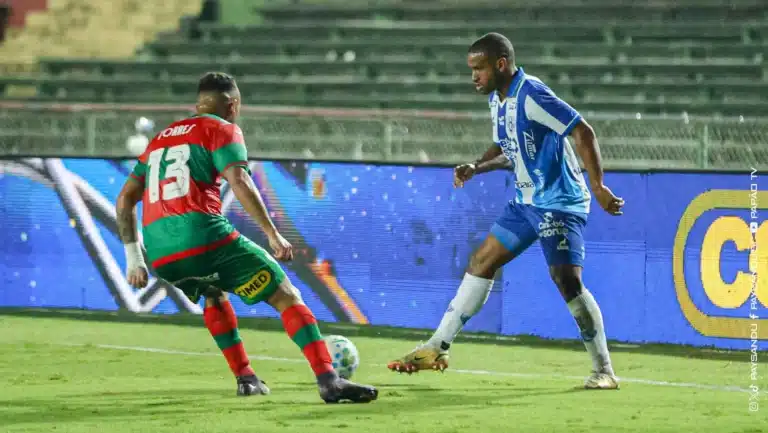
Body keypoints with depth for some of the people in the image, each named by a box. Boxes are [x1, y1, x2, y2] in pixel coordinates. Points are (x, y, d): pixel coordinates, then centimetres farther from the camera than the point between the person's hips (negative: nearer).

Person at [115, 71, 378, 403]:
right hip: (205, 238, -6)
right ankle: (329, 381, -15)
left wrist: (134, 259, 25)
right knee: (287, 297, 0)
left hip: (160, 258, 6)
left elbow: (125, 200, 23)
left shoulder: (160, 138, 27)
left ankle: (245, 378, 28)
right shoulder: (222, 130, 8)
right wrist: (273, 235, -9)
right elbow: (239, 183, -10)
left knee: (215, 294, 37)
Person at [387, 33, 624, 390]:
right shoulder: (497, 99, 8)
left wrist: (598, 187, -27)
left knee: (567, 279, -16)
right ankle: (437, 349, 11)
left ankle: (604, 371, -6)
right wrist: (476, 168, 4)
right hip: (527, 201, 9)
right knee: (481, 262, 7)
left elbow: (583, 133, -21)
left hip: (559, 202, -9)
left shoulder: (531, 95, -20)